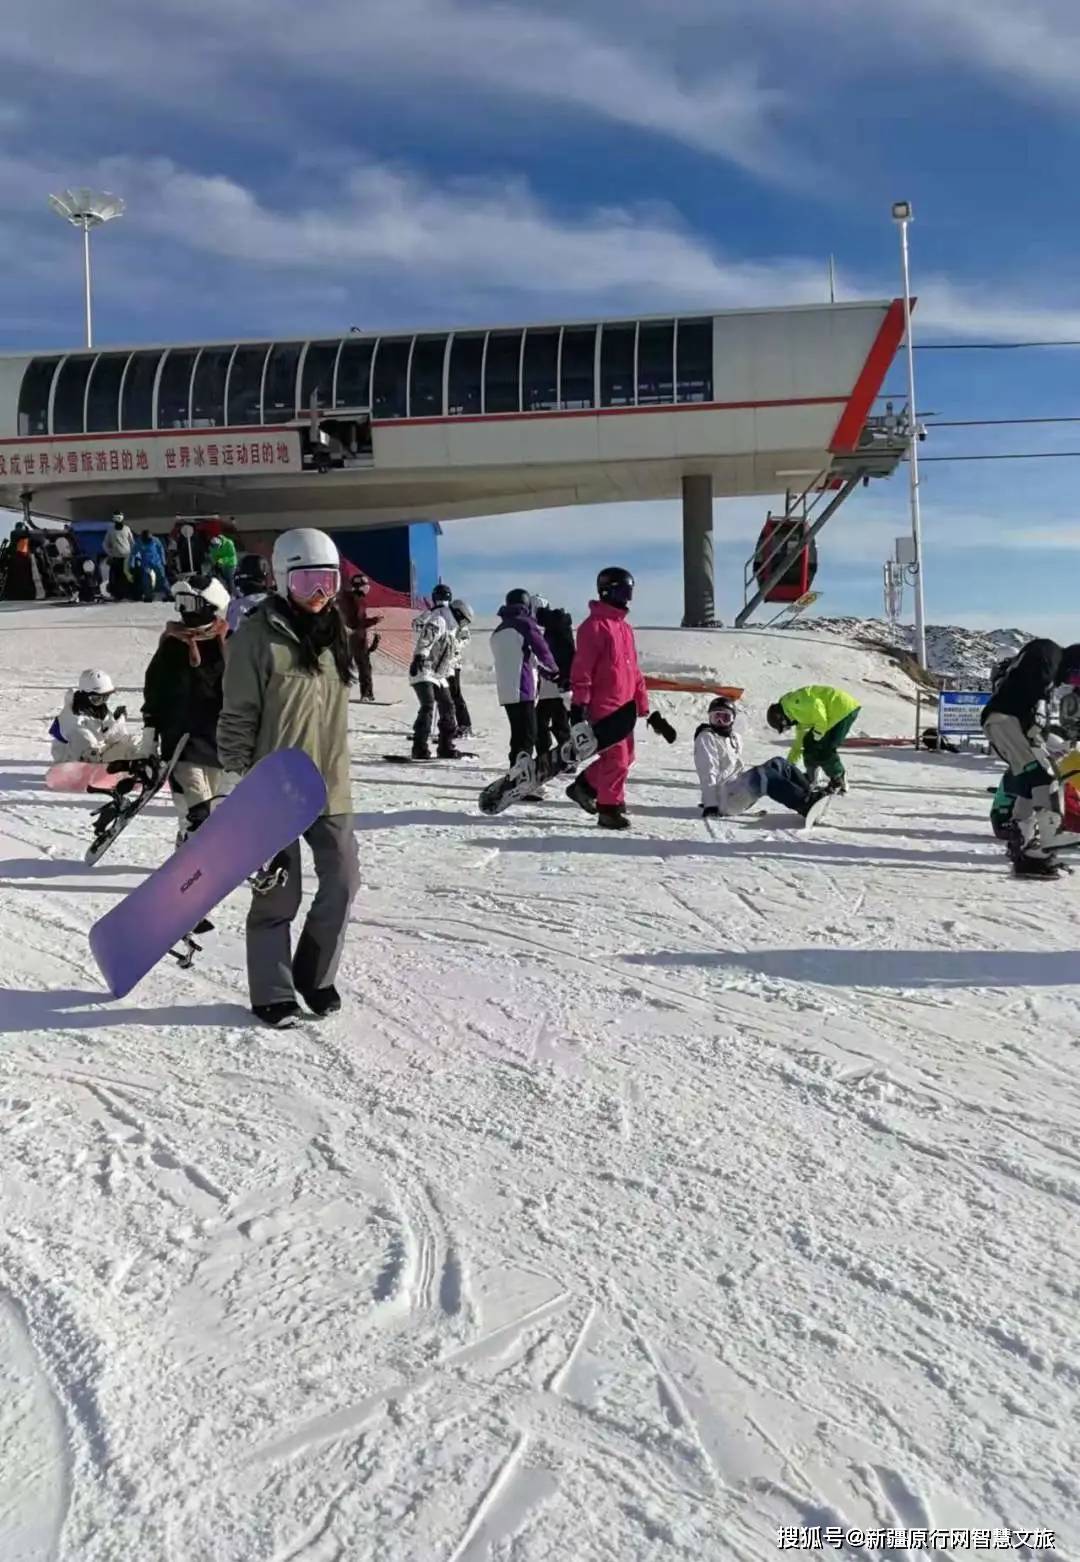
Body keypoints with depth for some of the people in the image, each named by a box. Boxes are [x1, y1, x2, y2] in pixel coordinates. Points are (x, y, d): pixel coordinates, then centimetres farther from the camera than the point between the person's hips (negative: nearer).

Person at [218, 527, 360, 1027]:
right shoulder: (259, 635, -11)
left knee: (342, 882, 7)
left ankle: (314, 976, 27)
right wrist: (240, 778, -11)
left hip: (330, 785, 6)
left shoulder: (332, 632, 10)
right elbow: (237, 714, -10)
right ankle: (272, 993, 20)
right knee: (278, 893, 4)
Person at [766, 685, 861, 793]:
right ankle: (810, 779, 24)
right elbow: (800, 741, 30)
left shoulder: (792, 702, -10)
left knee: (824, 749, -10)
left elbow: (816, 706, -24)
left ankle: (839, 781, 8)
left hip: (845, 709, -10)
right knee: (809, 743, 12)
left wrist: (818, 733, -15)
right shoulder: (799, 714, 21)